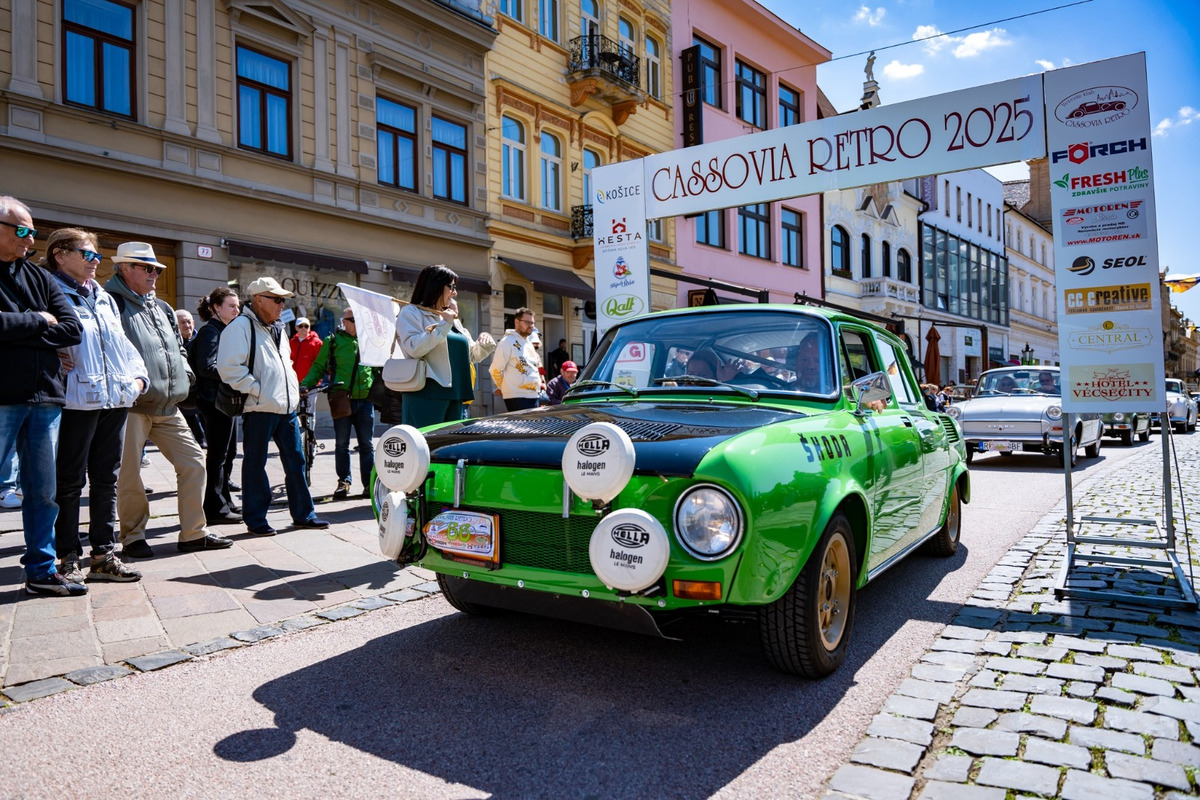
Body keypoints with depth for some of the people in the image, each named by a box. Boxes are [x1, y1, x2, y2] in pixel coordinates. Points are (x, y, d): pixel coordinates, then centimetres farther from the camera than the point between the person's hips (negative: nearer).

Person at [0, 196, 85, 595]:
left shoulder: (40, 278, 13)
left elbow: (73, 330, 2)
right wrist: (38, 321, -6)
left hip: (44, 397, 5)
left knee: (44, 491, 10)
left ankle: (41, 570, 21)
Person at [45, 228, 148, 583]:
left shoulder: (105, 299, 19)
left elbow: (123, 343, 22)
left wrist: (137, 374, 10)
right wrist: (55, 360, -21)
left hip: (116, 400, 7)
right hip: (76, 401, -7)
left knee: (106, 480, 11)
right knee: (70, 482, 2)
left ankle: (104, 555, 18)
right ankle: (68, 558, 12)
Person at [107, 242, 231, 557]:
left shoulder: (161, 308, 19)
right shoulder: (111, 302, -5)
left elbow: (178, 347, 27)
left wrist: (183, 373, 11)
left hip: (167, 406, 7)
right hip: (130, 404, -7)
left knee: (193, 462, 5)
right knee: (128, 474, 1)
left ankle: (193, 533, 13)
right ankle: (133, 537, 17)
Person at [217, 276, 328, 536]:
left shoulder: (277, 328, 19)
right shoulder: (240, 326, -8)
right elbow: (228, 367, -18)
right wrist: (256, 389, -17)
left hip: (287, 407, 8)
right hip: (259, 408, -8)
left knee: (296, 461, 10)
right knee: (255, 464, 3)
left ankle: (303, 514, 19)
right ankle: (255, 519, 13)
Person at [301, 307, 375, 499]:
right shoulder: (332, 341, 6)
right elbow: (318, 367, 6)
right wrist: (306, 384, -8)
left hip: (365, 399, 2)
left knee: (366, 444, 4)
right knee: (342, 444, 4)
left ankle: (369, 483, 10)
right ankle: (344, 481, 13)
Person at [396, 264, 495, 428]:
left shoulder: (453, 319, 21)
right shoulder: (411, 313, 0)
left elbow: (473, 355, 27)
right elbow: (414, 348, -19)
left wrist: (484, 343, 5)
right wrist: (444, 324, -13)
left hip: (455, 397, 8)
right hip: (426, 395, -8)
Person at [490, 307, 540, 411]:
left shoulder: (529, 344, 17)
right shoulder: (507, 342, -8)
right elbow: (496, 370, -10)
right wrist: (504, 388, 2)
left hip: (533, 396, 8)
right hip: (517, 398, -8)